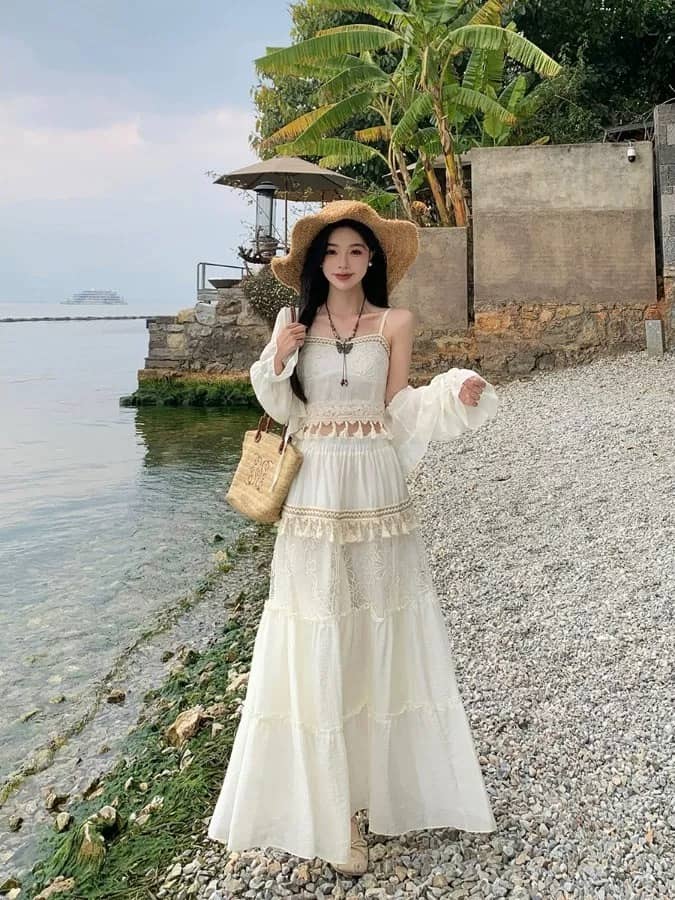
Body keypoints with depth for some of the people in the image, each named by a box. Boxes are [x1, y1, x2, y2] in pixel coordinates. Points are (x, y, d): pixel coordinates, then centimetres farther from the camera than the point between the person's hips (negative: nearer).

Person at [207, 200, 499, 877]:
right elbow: (284, 410, 8)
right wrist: (278, 361, -9)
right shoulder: (295, 321, 7)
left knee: (378, 637, 8)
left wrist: (456, 395, -14)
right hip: (313, 491, 0)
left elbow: (398, 413, 2)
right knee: (316, 647, 2)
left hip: (374, 488, 0)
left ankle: (381, 775, 28)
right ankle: (331, 804, 15)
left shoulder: (395, 323, 4)